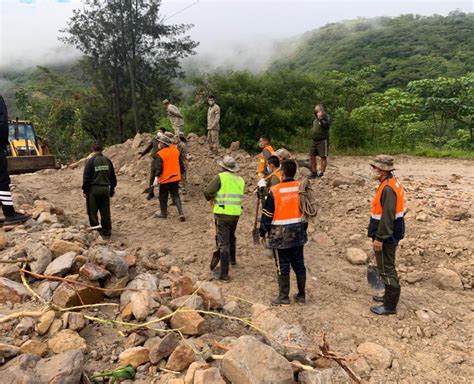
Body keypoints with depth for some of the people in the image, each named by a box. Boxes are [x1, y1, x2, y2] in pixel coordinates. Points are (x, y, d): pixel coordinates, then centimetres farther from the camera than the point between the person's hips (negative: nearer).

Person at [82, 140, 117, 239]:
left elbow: (86, 177, -9)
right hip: (105, 189, 4)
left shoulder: (90, 161, -9)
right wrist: (112, 189, 20)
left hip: (93, 190, -4)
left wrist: (85, 190, 0)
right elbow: (113, 177, 11)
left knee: (92, 212, 7)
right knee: (105, 212, 10)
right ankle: (107, 233, 15)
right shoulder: (107, 160, 5)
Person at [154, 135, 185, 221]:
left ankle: (163, 213, 23)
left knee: (163, 196, 12)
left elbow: (159, 167, -22)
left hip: (165, 179, -5)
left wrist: (156, 177, -25)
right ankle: (181, 213, -2)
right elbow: (180, 164, 10)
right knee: (176, 196, 11)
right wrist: (181, 172, 22)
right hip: (176, 178, 5)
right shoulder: (175, 151, 3)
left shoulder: (160, 154, -14)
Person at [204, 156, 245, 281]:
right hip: (236, 213, 6)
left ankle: (224, 273, -2)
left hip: (222, 213, -6)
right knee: (231, 237, 29)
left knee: (223, 243, -3)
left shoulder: (220, 177, -8)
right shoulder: (240, 180, 9)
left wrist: (211, 199, 8)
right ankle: (232, 259, 50)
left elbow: (207, 193, -13)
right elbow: (239, 196, 9)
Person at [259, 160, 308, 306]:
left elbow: (267, 214, -10)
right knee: (299, 264, 14)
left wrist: (262, 233, 1)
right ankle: (301, 295, 25)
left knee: (283, 266, 5)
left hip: (280, 235, -5)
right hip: (298, 233, 5)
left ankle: (283, 297, 16)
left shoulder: (275, 191, -16)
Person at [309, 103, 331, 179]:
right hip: (314, 140, 8)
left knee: (323, 157, -2)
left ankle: (322, 173, 3)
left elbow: (327, 125, -24)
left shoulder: (326, 117, -7)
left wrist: (320, 119, -30)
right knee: (312, 156, 9)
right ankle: (314, 172, 20)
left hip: (323, 140, -8)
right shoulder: (315, 118, 15)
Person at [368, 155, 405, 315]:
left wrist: (379, 238, -22)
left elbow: (387, 216, -26)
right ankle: (389, 296, 36)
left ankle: (390, 306, 10)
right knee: (387, 267, 21)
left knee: (386, 269, 0)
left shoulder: (388, 188, -23)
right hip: (390, 234, 10)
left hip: (386, 236, -10)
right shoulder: (391, 183, 10)